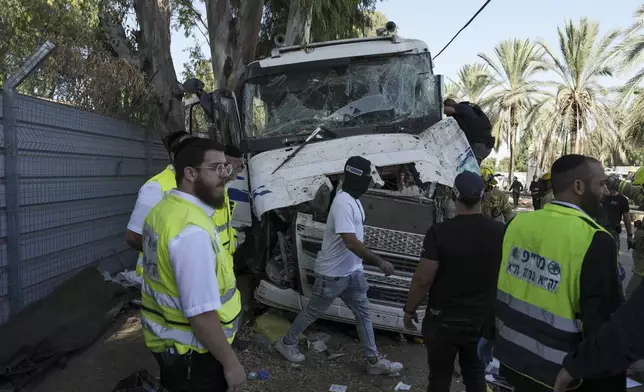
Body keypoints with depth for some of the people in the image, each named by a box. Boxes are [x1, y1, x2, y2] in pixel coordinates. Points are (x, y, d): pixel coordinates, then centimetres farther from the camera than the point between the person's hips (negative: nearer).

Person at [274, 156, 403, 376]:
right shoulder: (343, 203, -27)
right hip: (332, 274, -9)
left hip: (352, 271, 9)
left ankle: (374, 361, 22)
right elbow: (351, 242, -34)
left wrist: (372, 261, 21)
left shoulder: (353, 200, 5)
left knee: (363, 313, 12)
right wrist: (379, 262, -30)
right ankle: (287, 343, 31)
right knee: (313, 312, 10)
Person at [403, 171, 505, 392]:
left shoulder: (440, 232, -19)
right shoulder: (500, 232, -8)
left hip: (443, 320, -3)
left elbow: (422, 280, -16)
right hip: (482, 320, 3)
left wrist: (409, 310, -1)